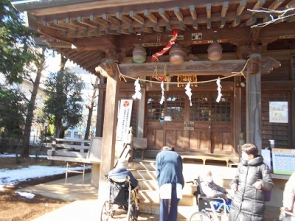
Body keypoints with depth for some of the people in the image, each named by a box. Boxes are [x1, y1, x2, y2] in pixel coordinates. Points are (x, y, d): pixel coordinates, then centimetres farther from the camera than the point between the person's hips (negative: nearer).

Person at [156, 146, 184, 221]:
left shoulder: (160, 154, 19)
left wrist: (159, 183, 10)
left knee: (164, 206, 4)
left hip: (165, 181, -2)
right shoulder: (177, 155, 26)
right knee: (174, 206, 6)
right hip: (178, 182, 2)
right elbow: (180, 170, 20)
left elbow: (158, 170, 8)